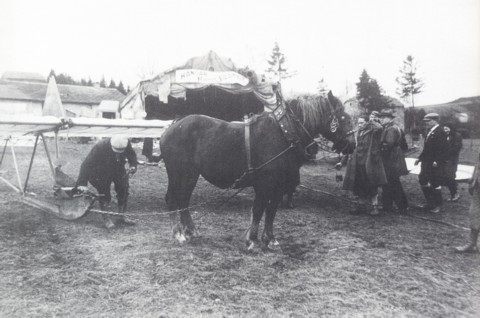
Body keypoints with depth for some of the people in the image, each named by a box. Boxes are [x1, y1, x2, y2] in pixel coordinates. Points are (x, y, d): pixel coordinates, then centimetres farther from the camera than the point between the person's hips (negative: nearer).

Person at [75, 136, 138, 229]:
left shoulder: (126, 144, -25)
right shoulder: (99, 147, -36)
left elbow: (132, 155, -2)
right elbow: (87, 164, -36)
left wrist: (133, 165, -22)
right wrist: (82, 184, -42)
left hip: (118, 171, 4)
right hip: (101, 173, -4)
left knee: (123, 192, 2)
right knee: (104, 195, -8)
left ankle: (122, 216, 16)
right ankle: (106, 218, 7)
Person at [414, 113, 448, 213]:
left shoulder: (440, 132, -14)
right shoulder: (429, 132, 14)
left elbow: (443, 149, -20)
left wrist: (437, 161, -26)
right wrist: (420, 158, 15)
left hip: (435, 164, -9)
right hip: (427, 163, 9)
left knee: (435, 184, 1)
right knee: (422, 181, 12)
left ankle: (437, 205, 16)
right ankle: (430, 202, 24)